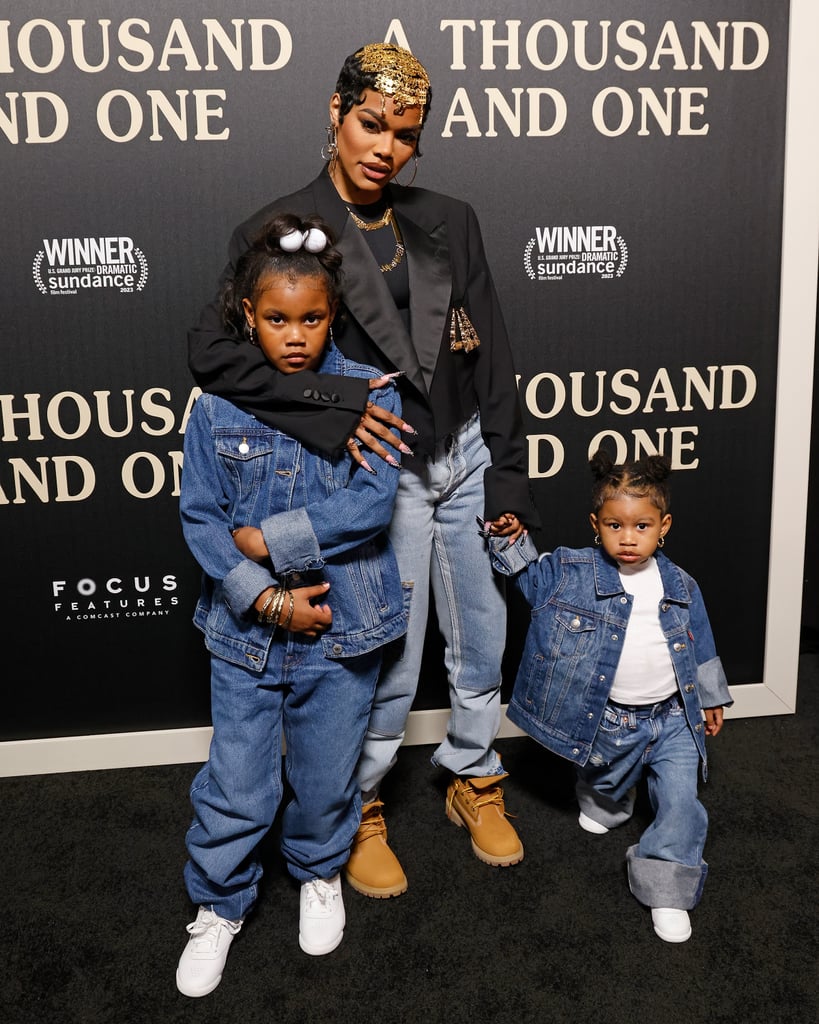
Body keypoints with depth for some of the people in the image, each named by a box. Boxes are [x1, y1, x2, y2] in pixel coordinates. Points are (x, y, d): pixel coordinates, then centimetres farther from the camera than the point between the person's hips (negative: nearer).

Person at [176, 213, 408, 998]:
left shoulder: (368, 393, -6)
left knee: (326, 776, 17)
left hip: (340, 625, 0)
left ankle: (319, 873, 46)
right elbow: (199, 516, -4)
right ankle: (218, 907, 34)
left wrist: (266, 538, -16)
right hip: (245, 630, 1)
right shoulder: (217, 406, -3)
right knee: (235, 784, 8)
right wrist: (266, 598, -15)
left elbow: (371, 502, -16)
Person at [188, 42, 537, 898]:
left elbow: (492, 356, 3)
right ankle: (359, 809, 32)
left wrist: (507, 481, 0)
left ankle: (474, 780, 41)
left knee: (482, 643, 16)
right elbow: (211, 351, -20)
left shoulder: (448, 223, 4)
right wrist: (333, 411, -27)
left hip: (468, 457, 5)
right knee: (389, 665, 6)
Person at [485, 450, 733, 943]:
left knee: (680, 802, -6)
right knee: (607, 785, 21)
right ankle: (607, 802, 55)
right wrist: (507, 533, -17)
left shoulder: (681, 587, -1)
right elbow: (524, 570, 0)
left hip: (673, 717, 1)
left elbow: (700, 647, 11)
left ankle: (668, 888, 6)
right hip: (609, 720, 0)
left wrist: (710, 699, 18)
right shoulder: (571, 572, -9)